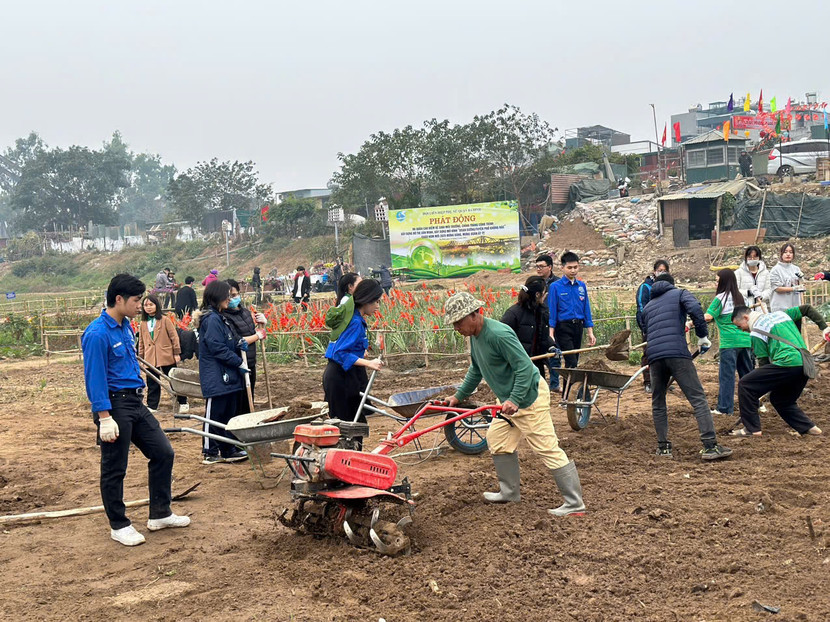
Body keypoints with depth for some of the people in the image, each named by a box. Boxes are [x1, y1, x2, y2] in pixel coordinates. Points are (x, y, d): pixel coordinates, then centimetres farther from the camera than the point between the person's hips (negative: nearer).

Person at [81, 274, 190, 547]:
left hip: (135, 402, 9)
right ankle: (118, 526, 19)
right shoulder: (97, 334, -19)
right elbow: (95, 379, -20)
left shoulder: (126, 327, 8)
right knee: (114, 469, 5)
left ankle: (160, 514, 23)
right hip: (114, 405, -9)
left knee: (163, 453, 11)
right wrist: (104, 417, -22)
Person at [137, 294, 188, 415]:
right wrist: (140, 356, 12)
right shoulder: (143, 324, 9)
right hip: (150, 358, 4)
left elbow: (174, 336, -2)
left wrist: (177, 353, -5)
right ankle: (152, 406, 15)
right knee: (152, 383, 7)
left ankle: (183, 403, 17)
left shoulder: (165, 320, -3)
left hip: (166, 356, -3)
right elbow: (141, 342, 16)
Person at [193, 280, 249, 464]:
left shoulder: (220, 318, 17)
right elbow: (217, 347, -20)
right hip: (215, 376, -10)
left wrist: (238, 344, 3)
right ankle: (209, 453, 7)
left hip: (227, 376, 10)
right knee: (215, 413, -2)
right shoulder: (211, 319, -15)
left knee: (229, 413, 14)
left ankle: (228, 450, 22)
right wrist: (238, 361, -15)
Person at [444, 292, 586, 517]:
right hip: (508, 399, 10)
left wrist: (514, 400, -31)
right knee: (497, 440, 16)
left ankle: (575, 504, -5)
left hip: (528, 397, -10)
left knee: (547, 448, -9)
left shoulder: (499, 334, -26)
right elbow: (476, 370, 21)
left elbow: (525, 367, -26)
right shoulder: (475, 336, 6)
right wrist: (459, 396, 22)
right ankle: (509, 493, 30)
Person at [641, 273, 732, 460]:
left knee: (658, 403, 17)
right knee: (698, 399, -4)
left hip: (654, 357, 4)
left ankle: (663, 447, 16)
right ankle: (710, 446, -11)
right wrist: (702, 335, 2)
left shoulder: (647, 307, 29)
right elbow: (695, 309, -3)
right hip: (677, 353, -4)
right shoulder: (679, 294, 16)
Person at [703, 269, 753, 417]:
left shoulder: (720, 298, -8)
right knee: (747, 372, 14)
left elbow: (708, 316, -18)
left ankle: (725, 407, -4)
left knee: (726, 374, -5)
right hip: (744, 339, 7)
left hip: (729, 342, -7)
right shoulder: (739, 297, 13)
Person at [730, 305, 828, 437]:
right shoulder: (780, 314, 23)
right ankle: (808, 427, 17)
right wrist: (824, 327, 20)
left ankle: (751, 428, -2)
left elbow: (764, 361, 1)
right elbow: (807, 309, 26)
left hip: (787, 364, -8)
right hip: (806, 366, 9)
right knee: (779, 399, 26)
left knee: (745, 385, -2)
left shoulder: (756, 333, 1)